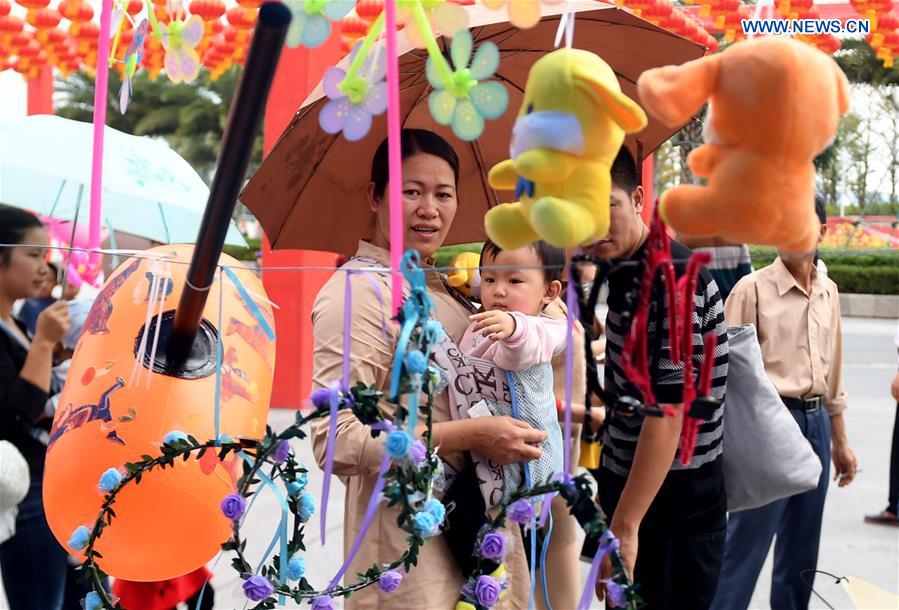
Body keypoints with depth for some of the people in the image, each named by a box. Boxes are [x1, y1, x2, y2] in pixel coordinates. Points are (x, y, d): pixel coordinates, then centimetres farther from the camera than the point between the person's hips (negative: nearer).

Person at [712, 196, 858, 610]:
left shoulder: (828, 292, 11)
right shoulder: (753, 289, -8)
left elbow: (833, 372, 18)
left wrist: (839, 442, 20)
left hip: (815, 423, 7)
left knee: (802, 548, 15)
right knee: (746, 544, -5)